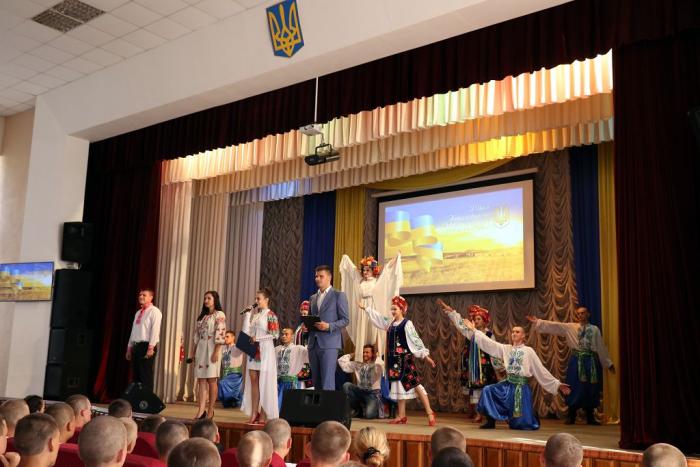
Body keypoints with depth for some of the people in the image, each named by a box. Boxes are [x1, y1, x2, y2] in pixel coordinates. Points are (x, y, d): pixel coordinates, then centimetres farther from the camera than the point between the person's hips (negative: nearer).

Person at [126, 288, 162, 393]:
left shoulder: (154, 312, -6)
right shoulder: (138, 313, 20)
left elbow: (155, 330, -14)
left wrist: (151, 348, -21)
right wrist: (129, 348, 18)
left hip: (146, 346, -8)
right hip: (136, 346, 8)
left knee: (146, 376, -8)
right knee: (136, 376, 9)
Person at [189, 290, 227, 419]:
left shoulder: (219, 315, -4)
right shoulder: (202, 316, 17)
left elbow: (220, 334, -13)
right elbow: (197, 335, 17)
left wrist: (216, 352, -19)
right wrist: (193, 352, 12)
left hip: (211, 349, -7)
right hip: (200, 349, 7)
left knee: (211, 380, -2)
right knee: (201, 380, 1)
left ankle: (210, 410, 3)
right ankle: (201, 410, 0)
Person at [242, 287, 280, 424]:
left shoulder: (270, 315, -5)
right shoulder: (253, 314, 13)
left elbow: (275, 334, -11)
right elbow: (246, 332, 10)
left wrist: (257, 338, -14)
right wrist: (247, 314, 5)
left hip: (265, 350, -6)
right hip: (253, 350, 6)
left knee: (264, 382, -3)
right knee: (253, 381, 4)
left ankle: (263, 415, 1)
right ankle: (253, 413, 7)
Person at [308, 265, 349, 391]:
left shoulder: (339, 296, 2)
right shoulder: (313, 298, 20)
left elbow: (345, 320, -3)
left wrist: (328, 326, -18)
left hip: (329, 343, -6)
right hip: (313, 343, 6)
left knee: (327, 381, -11)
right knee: (316, 381, 6)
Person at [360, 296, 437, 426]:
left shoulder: (407, 324, -8)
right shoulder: (390, 323, 11)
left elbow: (416, 340, -10)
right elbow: (379, 317, 25)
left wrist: (425, 355, -14)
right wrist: (365, 308, 30)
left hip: (405, 359, -7)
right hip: (395, 359, 7)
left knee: (415, 384, -11)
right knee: (399, 385, 9)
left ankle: (429, 412, -8)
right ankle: (401, 416, 14)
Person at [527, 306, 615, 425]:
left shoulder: (595, 329, 8)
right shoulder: (570, 327, 6)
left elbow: (601, 347, 12)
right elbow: (554, 325, 0)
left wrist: (608, 363, 15)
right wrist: (537, 321, -7)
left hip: (591, 361, 1)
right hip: (577, 361, -1)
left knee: (591, 389, 4)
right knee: (575, 388, 0)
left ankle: (590, 417, 16)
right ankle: (571, 417, 8)